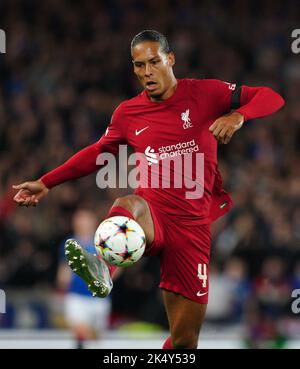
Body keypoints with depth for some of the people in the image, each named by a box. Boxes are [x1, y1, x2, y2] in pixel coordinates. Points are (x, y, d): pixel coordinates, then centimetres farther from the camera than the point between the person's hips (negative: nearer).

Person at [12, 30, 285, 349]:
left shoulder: (204, 93, 2)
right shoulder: (128, 113, 10)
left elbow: (271, 98, 2)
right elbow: (98, 152, 26)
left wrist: (238, 115, -19)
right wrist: (46, 183, 24)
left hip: (192, 224, 0)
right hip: (151, 212, 0)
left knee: (185, 341, -1)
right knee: (127, 206, -41)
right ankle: (103, 269, -71)